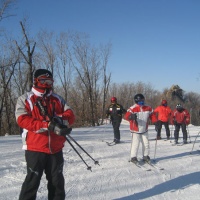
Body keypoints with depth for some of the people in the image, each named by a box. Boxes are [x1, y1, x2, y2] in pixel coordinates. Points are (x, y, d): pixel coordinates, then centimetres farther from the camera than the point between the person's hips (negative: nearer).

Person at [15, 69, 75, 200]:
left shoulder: (57, 99, 11)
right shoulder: (25, 99, 0)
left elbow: (71, 115, 3)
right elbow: (22, 120, -15)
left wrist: (61, 119, -22)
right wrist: (48, 125, -24)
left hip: (56, 148, 4)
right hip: (35, 148, -4)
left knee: (57, 181, 14)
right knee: (32, 181, 1)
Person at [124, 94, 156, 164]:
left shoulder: (148, 108, -1)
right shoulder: (133, 109, -17)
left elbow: (152, 116, 7)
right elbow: (126, 116, -26)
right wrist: (131, 117, -47)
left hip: (144, 130, 5)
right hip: (135, 130, -5)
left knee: (146, 143, 9)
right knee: (135, 143, -8)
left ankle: (145, 156, 26)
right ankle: (133, 157, 7)